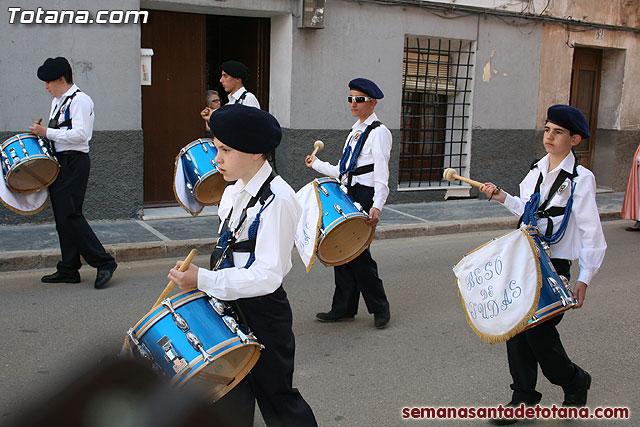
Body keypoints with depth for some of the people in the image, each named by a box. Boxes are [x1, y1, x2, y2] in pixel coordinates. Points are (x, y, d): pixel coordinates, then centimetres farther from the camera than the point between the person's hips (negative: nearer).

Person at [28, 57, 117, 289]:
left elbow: (80, 134, -22)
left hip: (74, 163, -10)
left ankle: (104, 263, -8)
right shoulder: (57, 102, 19)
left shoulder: (80, 100, -11)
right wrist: (41, 133, 10)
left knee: (70, 215, -13)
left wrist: (48, 133, -18)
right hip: (59, 162, 10)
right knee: (62, 217, 10)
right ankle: (68, 269, 17)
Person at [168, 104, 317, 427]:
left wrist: (203, 280, -26)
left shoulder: (277, 200, -23)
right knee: (233, 394, 22)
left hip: (263, 313, -8)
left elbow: (268, 276, -27)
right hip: (230, 305, 8)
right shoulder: (233, 193, 5)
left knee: (274, 396, 7)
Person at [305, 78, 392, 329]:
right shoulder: (354, 132, 19)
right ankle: (343, 309, 20)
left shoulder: (378, 132, -7)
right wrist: (317, 164, 25)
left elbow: (381, 174, -18)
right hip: (348, 196, 9)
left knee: (358, 253, -6)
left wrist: (377, 206, -29)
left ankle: (380, 308, 12)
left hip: (365, 197, -9)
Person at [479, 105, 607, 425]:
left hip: (554, 266, -6)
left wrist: (584, 280, -14)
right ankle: (523, 398, 22)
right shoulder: (537, 169, 9)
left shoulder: (580, 179, -10)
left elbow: (591, 232, -11)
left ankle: (575, 380, 27)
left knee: (539, 332, -3)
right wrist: (502, 197, 8)